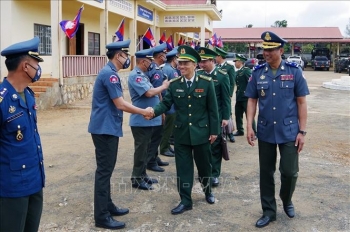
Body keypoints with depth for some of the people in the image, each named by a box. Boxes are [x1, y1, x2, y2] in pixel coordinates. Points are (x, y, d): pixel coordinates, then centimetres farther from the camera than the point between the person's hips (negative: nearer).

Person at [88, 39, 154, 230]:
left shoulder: (109, 72, 14)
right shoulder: (109, 74, -18)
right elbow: (120, 104, -20)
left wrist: (141, 111, 8)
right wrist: (143, 112, -8)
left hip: (108, 128, 10)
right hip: (105, 129, -10)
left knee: (107, 169, 17)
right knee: (104, 171, -5)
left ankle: (107, 206, 29)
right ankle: (101, 216, 3)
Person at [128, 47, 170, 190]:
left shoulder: (142, 75, 15)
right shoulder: (135, 76, -16)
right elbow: (148, 93, -26)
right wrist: (163, 87, -11)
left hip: (150, 119, 10)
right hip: (141, 121, -10)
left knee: (147, 149, 17)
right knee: (141, 150, 0)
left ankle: (142, 175, 28)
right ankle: (137, 179, 12)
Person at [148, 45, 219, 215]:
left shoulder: (206, 83, -7)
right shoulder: (174, 84, -1)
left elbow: (212, 109, -4)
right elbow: (165, 104, -4)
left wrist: (214, 131, -5)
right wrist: (153, 111, -25)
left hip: (201, 132, -2)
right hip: (181, 132, 2)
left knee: (204, 164, 15)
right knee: (183, 167, 6)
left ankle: (208, 191, 41)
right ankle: (185, 201, 17)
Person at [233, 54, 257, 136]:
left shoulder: (247, 70, -10)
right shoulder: (237, 72, 14)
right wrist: (237, 94, 11)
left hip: (246, 97, -8)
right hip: (239, 97, 8)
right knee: (238, 114, 13)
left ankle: (254, 132, 3)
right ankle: (240, 131, 26)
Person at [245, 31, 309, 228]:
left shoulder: (294, 71, -5)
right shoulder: (258, 73, 0)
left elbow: (302, 103, -3)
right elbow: (252, 100, 4)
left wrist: (302, 131, -7)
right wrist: (249, 126, -6)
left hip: (289, 132, -2)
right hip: (265, 132, 2)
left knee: (290, 171, 1)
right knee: (266, 173, 9)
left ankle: (287, 200, 32)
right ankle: (269, 211, 24)